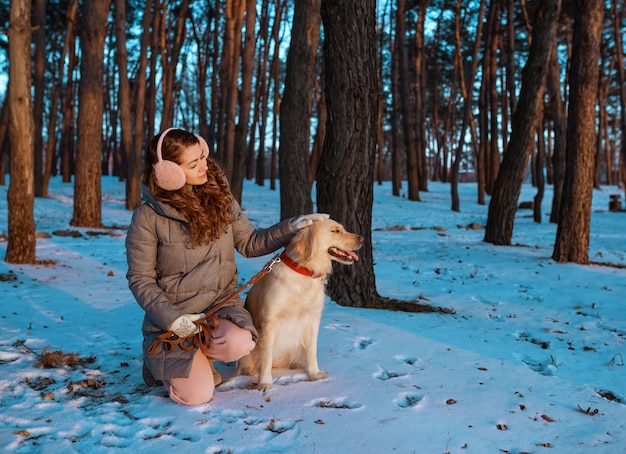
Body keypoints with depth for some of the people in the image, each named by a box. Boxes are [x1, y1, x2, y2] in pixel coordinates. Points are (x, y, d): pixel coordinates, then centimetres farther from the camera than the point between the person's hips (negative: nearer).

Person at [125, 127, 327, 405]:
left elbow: (249, 243, 7)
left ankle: (194, 356, 5)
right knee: (197, 394, -17)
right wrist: (171, 318, -19)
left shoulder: (218, 197, 1)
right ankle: (162, 361, 18)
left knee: (239, 343, -31)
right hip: (173, 314, -3)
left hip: (221, 303, 3)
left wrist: (293, 227, -4)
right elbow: (140, 280, -7)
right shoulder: (148, 217, -11)